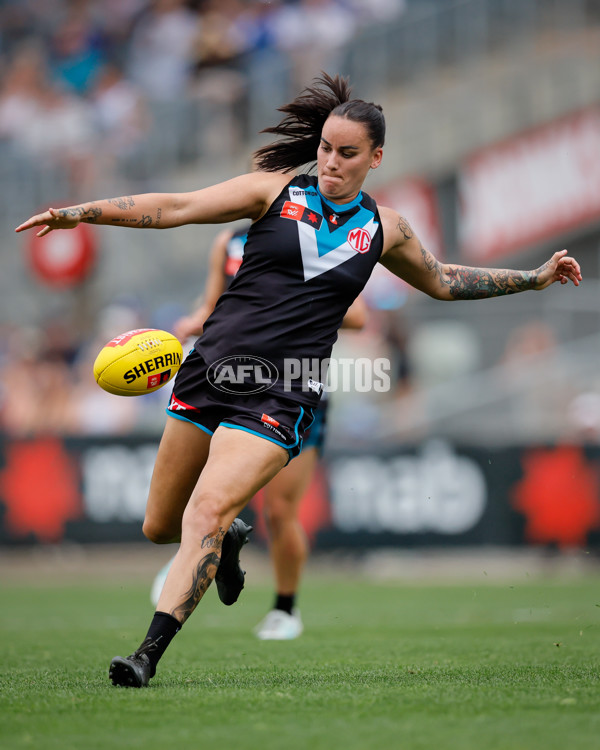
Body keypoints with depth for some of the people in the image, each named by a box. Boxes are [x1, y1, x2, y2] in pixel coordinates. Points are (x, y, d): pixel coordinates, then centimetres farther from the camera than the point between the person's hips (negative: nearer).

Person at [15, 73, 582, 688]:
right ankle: (229, 539, 44)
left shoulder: (382, 229, 9)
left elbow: (442, 281, 28)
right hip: (210, 368, 2)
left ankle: (149, 653, -21)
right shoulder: (278, 189, 3)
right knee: (159, 527, 10)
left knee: (206, 514, -22)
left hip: (279, 396, -2)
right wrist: (82, 213, -14)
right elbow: (176, 208, -3)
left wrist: (533, 278, 25)